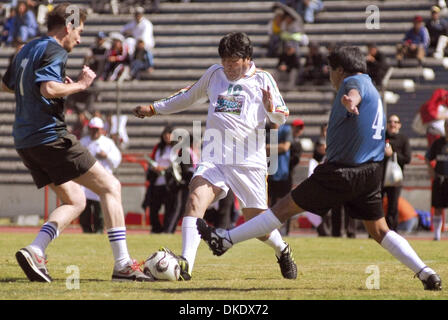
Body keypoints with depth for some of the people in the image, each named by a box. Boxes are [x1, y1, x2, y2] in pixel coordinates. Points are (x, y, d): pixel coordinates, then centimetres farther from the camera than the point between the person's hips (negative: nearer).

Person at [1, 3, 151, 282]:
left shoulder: (27, 50, 18)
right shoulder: (54, 52, -10)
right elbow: (48, 89, -27)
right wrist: (80, 85, -12)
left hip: (25, 142, 9)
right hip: (51, 137, -9)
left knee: (75, 201, 15)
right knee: (110, 186, -2)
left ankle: (35, 251, -6)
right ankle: (123, 264, -7)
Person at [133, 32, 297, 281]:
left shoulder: (262, 79, 3)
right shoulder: (214, 74, 14)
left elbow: (281, 118, 0)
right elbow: (188, 97, 30)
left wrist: (271, 110, -23)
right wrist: (154, 109, 31)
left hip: (249, 162, -2)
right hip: (214, 158, 2)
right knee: (196, 198, -26)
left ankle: (283, 251, 36)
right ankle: (185, 265, -35)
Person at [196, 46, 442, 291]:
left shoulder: (353, 81, -8)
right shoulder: (373, 91, 21)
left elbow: (355, 91, -33)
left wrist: (350, 100, -56)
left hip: (342, 171, -8)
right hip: (371, 172, 8)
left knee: (286, 207, -3)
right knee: (379, 230, 10)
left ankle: (225, 240, 2)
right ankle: (426, 273, -3)